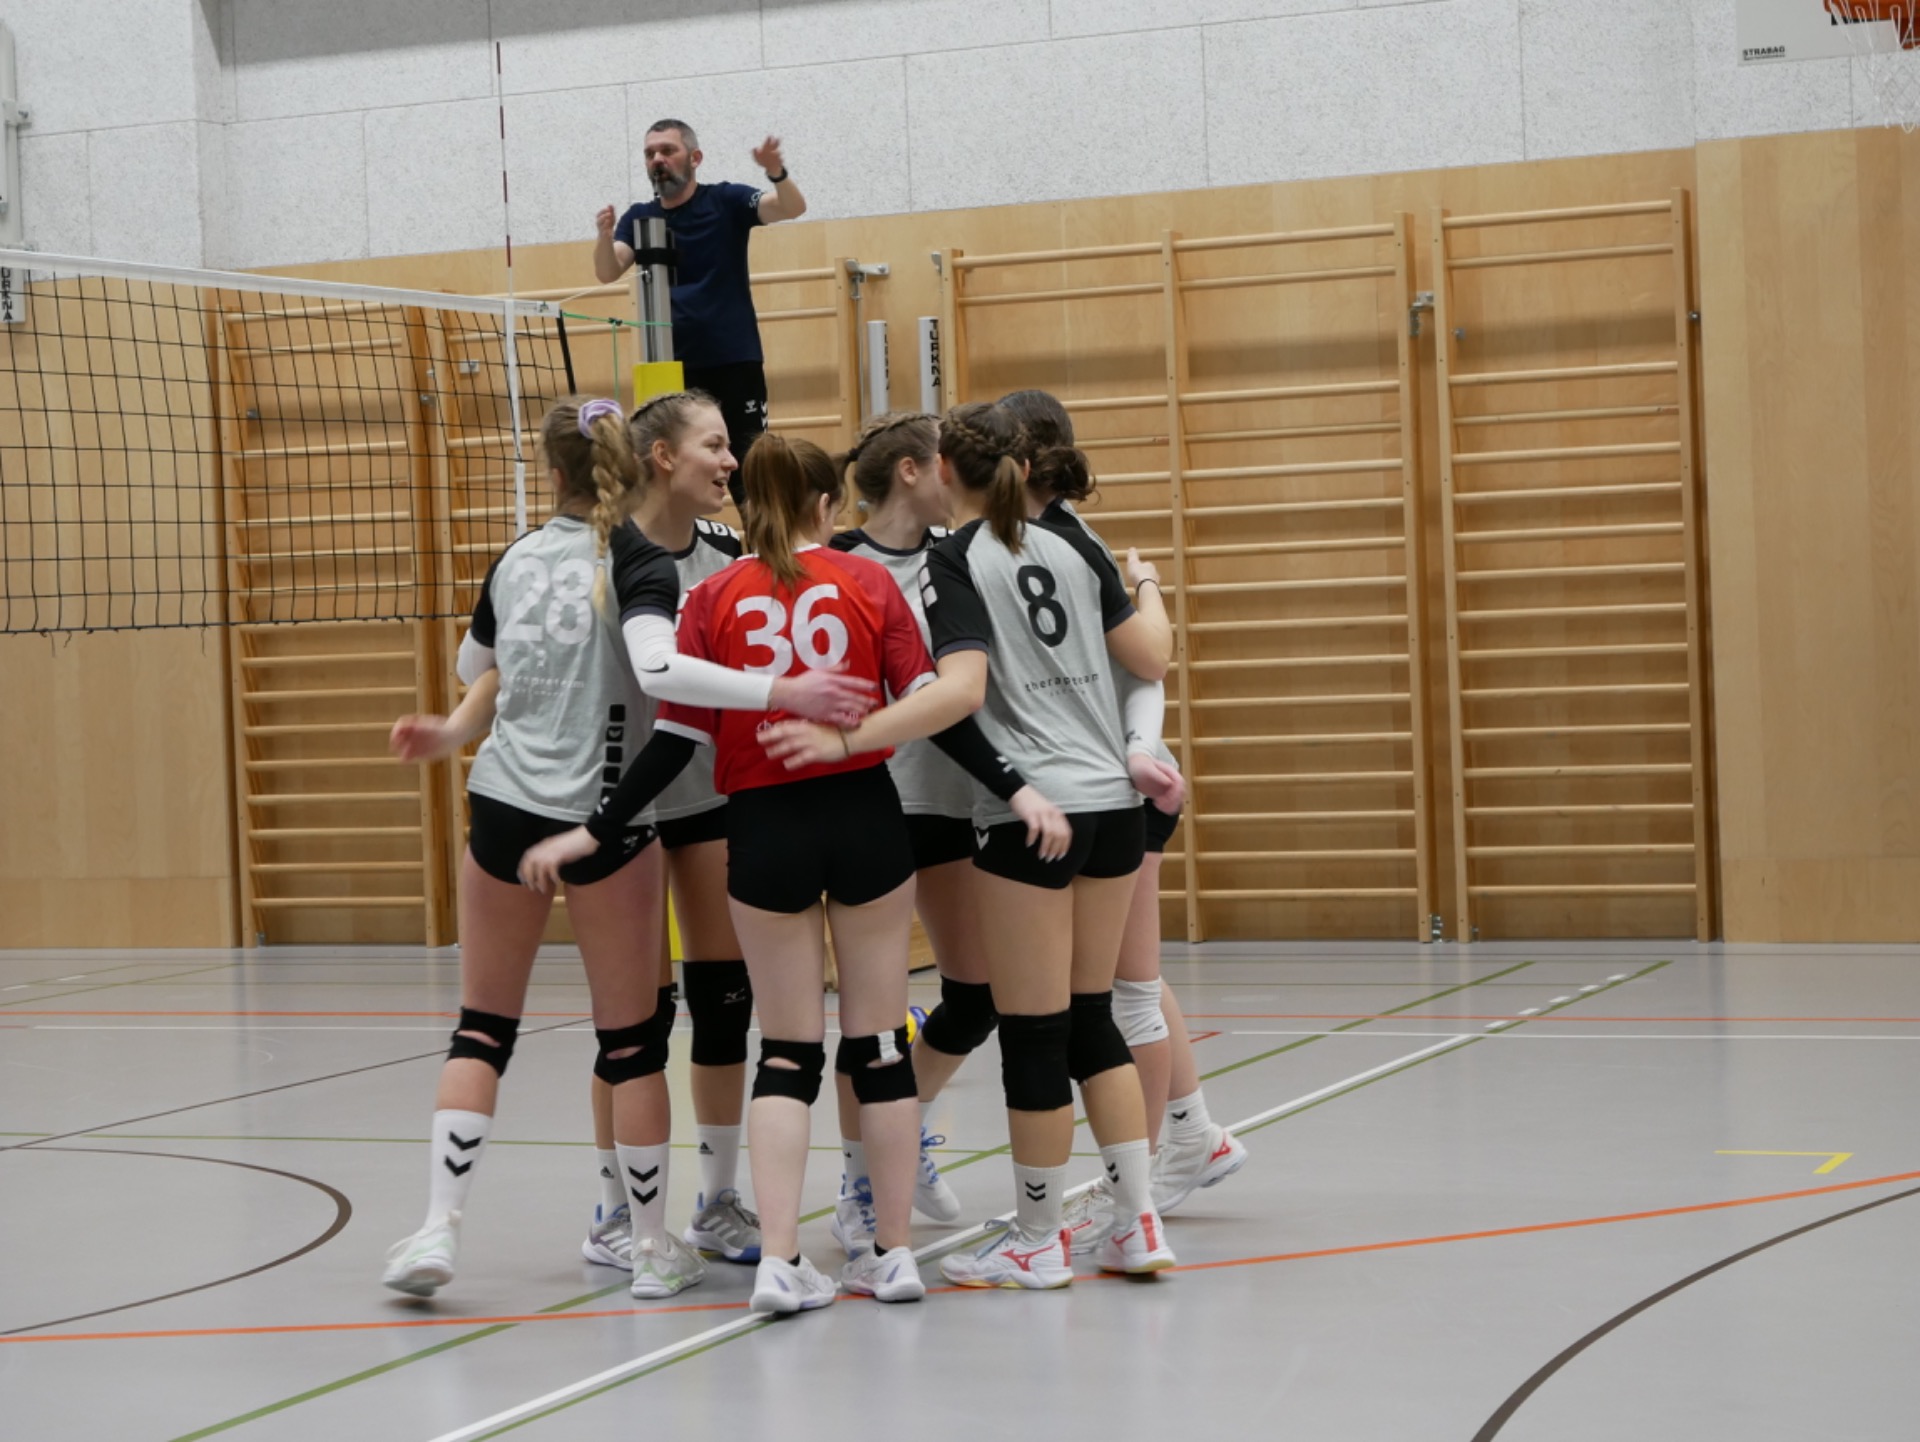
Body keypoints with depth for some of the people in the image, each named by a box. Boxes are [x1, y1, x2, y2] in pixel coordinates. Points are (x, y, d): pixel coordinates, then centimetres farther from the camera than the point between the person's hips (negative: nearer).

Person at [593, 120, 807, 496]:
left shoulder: (725, 201, -1)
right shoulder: (639, 218, 7)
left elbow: (792, 208, -15)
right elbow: (608, 274, -7)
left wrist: (776, 172, -37)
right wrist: (604, 235, -29)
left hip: (734, 363, -3)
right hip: (671, 369, 3)